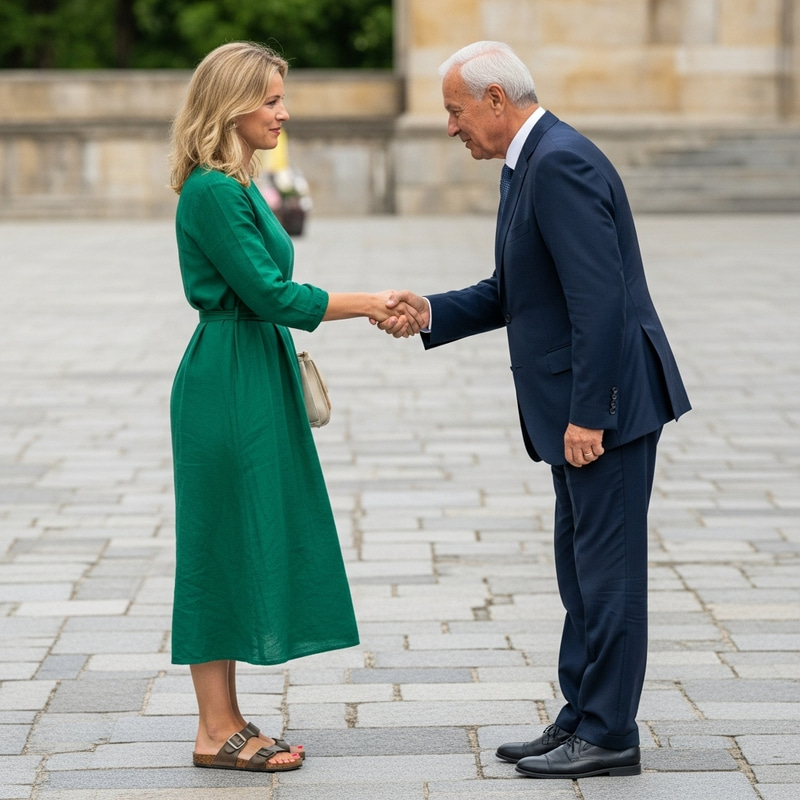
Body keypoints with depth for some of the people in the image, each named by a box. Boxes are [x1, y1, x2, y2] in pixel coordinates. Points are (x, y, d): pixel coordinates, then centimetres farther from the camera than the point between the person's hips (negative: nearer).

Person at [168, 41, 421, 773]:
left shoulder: (238, 187, 14)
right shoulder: (212, 192, -16)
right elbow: (270, 294, -18)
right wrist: (368, 305, -13)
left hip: (254, 382, 10)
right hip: (228, 388, -10)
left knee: (252, 545, 11)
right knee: (228, 546, -4)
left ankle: (227, 721, 16)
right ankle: (217, 732, 2)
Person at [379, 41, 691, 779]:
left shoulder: (560, 164, -19)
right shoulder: (532, 163, 14)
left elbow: (600, 298, -24)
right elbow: (512, 293, 19)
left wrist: (587, 414, -23)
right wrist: (431, 314, 5)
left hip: (607, 400, -11)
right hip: (576, 406, 11)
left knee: (607, 571, -3)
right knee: (582, 571, 14)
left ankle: (609, 737, 5)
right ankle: (582, 719, 22)